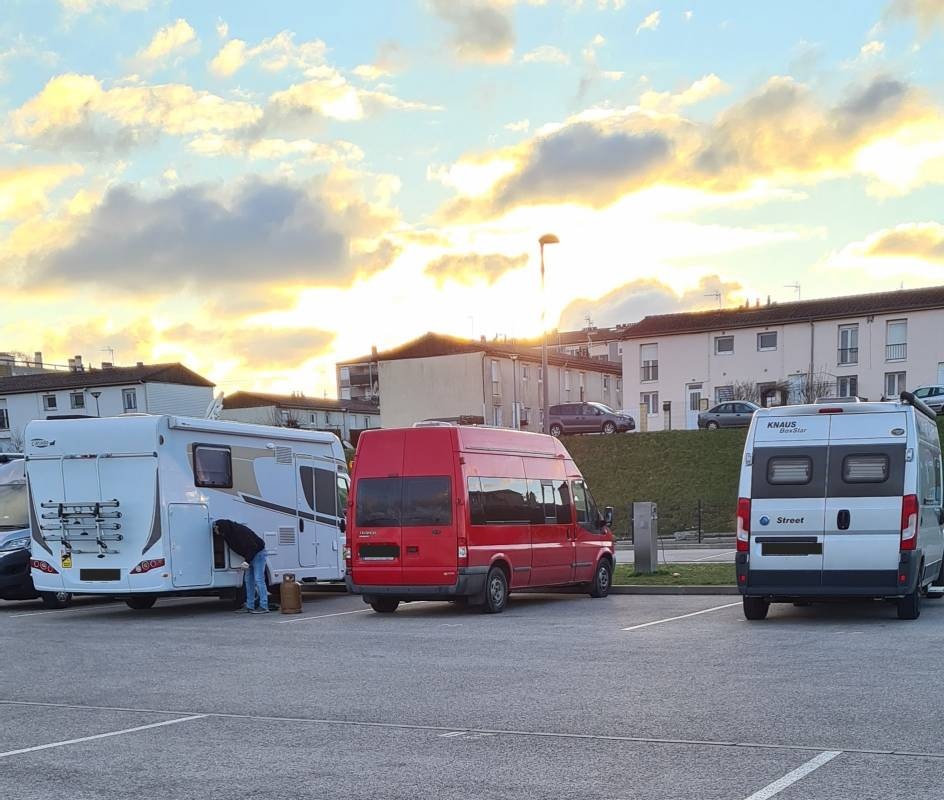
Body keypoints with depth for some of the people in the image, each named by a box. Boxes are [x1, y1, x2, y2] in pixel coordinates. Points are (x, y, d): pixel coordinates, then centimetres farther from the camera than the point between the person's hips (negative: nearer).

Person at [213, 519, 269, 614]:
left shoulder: (240, 531, -28)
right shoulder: (229, 534, -1)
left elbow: (252, 546, -29)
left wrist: (247, 560, -31)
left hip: (258, 553, -9)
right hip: (250, 555, 9)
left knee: (258, 579, -12)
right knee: (248, 580, 9)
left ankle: (264, 607, -12)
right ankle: (249, 606, 13)